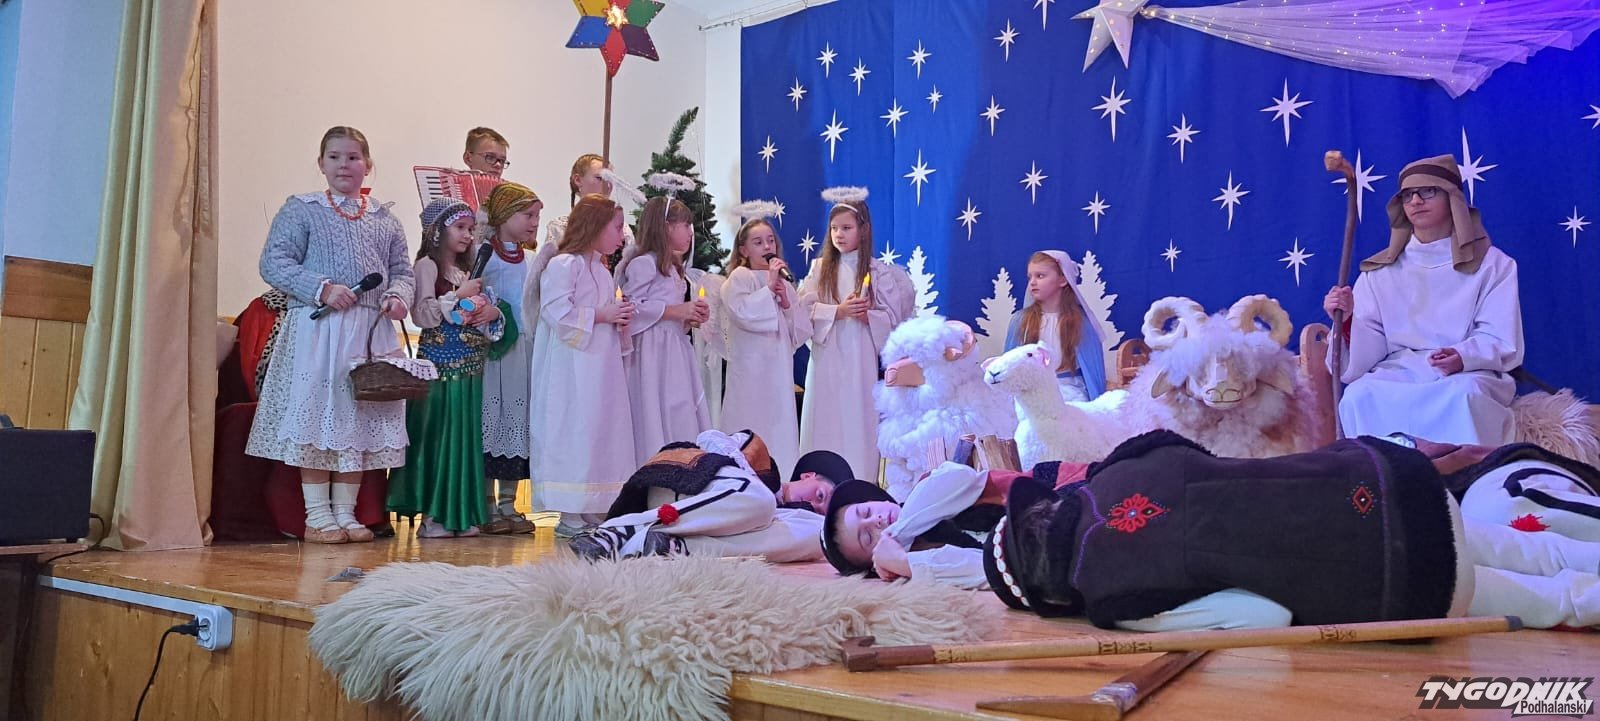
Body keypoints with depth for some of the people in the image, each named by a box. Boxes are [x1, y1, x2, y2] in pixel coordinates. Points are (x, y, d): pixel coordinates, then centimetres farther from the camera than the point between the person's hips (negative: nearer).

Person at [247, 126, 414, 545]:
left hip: (371, 333, 4)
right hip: (317, 330, -4)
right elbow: (273, 263, -5)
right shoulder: (301, 211, 3)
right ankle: (317, 516, 6)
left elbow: (402, 269, 17)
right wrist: (322, 288, -17)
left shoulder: (384, 220, 14)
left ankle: (345, 512, 17)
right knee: (316, 416, -3)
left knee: (360, 420, 6)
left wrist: (398, 295, -6)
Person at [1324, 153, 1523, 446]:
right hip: (1396, 373, 1)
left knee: (1463, 394, -37)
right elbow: (1370, 346, 6)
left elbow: (1500, 340, 0)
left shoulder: (1492, 264, 10)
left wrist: (1463, 357, -22)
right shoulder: (1379, 271, 14)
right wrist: (1349, 320, -16)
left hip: (1468, 375, -1)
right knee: (1358, 395, -32)